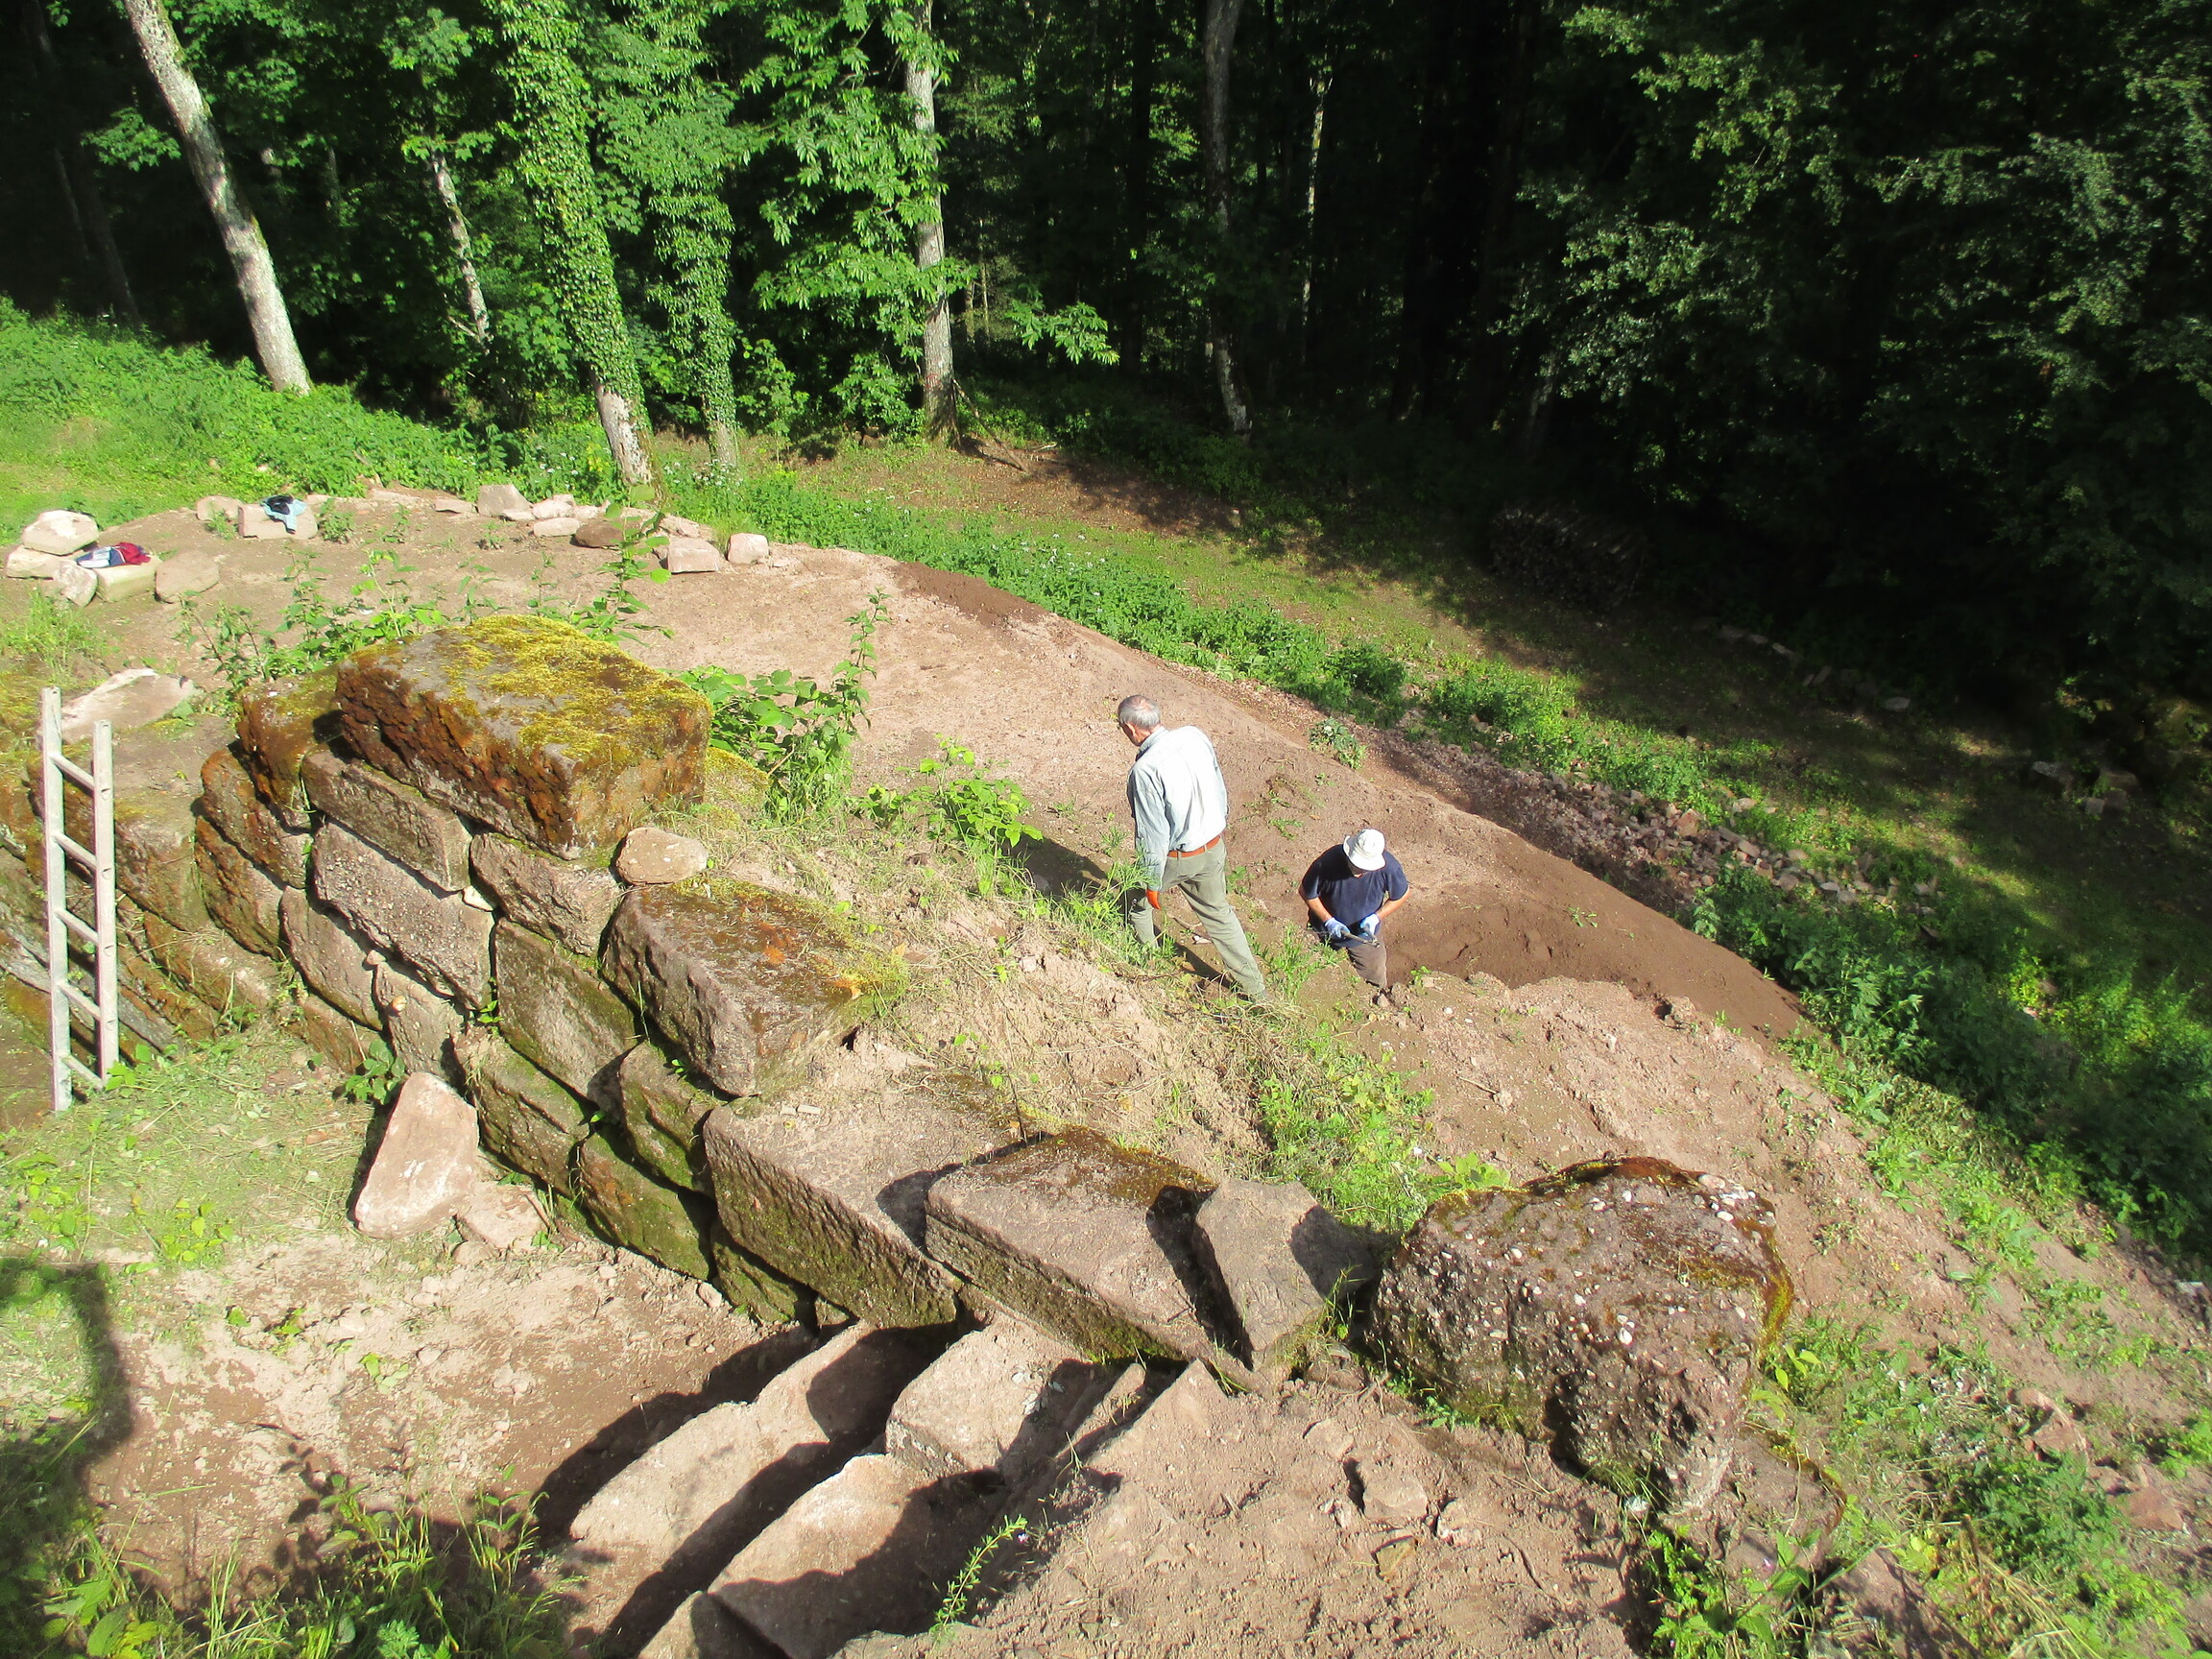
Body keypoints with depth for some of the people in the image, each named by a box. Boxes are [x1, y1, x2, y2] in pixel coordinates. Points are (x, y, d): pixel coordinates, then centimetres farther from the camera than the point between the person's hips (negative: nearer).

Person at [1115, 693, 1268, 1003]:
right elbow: (1219, 786, 5)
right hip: (1213, 849, 6)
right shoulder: (1195, 736, -9)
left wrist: (1152, 882, -12)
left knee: (1139, 898, 24)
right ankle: (1256, 989, 27)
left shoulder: (1144, 770, -28)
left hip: (1176, 857, -6)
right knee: (1219, 914, 21)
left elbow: (1153, 834, -23)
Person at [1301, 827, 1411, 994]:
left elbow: (1401, 895, -10)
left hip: (1365, 936, 1)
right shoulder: (1327, 862, -35)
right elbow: (1306, 892, -17)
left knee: (1375, 981, 20)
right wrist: (1328, 920, -23)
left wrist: (1377, 917, -22)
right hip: (1327, 932, -1)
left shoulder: (1389, 867, -30)